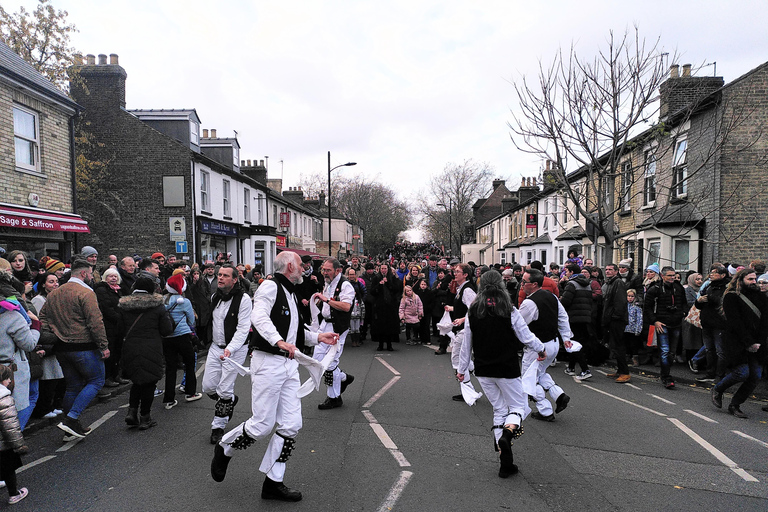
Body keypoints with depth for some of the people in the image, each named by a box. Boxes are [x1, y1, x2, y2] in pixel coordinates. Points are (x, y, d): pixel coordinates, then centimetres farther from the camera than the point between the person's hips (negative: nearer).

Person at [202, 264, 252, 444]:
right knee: (208, 387, 7)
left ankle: (218, 426, 16)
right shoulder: (215, 297, 7)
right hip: (215, 347, 7)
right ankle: (231, 400, 37)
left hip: (235, 350, -6)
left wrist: (230, 348, -32)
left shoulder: (243, 299, -16)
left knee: (224, 390, -3)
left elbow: (243, 328, -20)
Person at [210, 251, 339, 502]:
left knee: (291, 425, 6)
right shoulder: (270, 286, -9)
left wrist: (318, 337, 17)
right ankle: (224, 449, 27)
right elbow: (259, 317, -27)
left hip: (289, 364, 9)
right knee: (262, 426, -4)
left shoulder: (291, 293, 20)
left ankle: (273, 483, 19)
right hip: (268, 362, -9)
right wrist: (279, 341, -40)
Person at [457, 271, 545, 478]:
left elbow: (466, 344, 5)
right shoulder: (509, 311, -11)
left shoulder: (473, 312, -1)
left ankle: (506, 463, 15)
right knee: (518, 407, 13)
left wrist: (462, 369, 16)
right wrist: (541, 349, 16)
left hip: (483, 371, 3)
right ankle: (507, 433, -20)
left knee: (499, 410, 16)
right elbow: (527, 337, -5)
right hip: (507, 369, -3)